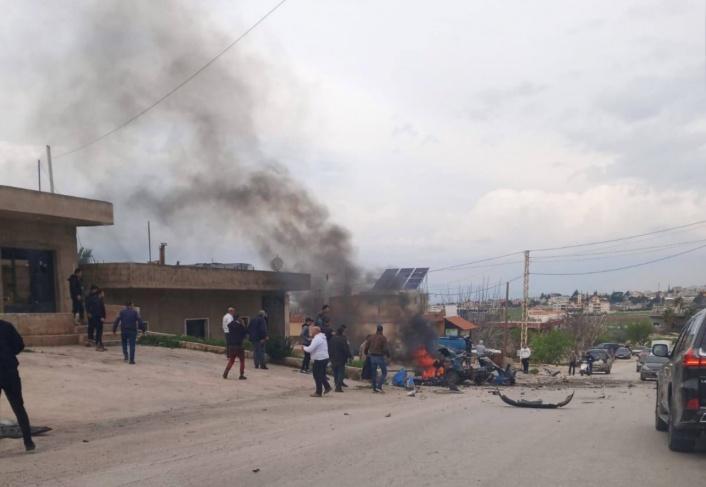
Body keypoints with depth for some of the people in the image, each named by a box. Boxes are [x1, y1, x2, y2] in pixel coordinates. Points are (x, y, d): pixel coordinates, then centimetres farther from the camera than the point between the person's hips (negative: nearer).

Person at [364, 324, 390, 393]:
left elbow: (366, 346, 7)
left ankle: (374, 388, 11)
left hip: (372, 357, 5)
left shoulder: (372, 337, 5)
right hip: (380, 357, -5)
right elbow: (385, 348, -16)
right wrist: (388, 355, 0)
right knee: (384, 372, 5)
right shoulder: (383, 338, -10)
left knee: (373, 373, 11)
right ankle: (379, 386, -9)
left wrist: (366, 354, 22)